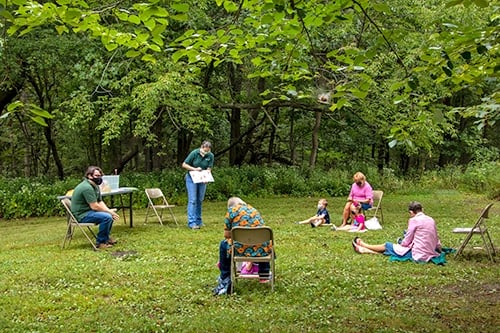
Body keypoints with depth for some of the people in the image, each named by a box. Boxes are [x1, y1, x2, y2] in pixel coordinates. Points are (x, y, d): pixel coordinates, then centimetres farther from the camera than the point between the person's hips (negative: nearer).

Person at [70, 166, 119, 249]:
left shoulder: (95, 186, 12)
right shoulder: (87, 187, -23)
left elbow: (100, 202, 11)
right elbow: (94, 206, -24)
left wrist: (110, 211, -7)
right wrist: (109, 211, -14)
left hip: (88, 211, 11)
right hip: (81, 215, -11)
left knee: (110, 214, 15)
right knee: (106, 217, -26)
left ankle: (106, 237, 25)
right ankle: (100, 242, -14)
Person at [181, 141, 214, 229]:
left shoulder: (210, 156, -10)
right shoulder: (194, 153, -17)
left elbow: (209, 169, -9)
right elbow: (184, 165, -11)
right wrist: (194, 169, -22)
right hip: (191, 178, -3)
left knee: (200, 200, 9)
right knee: (192, 200, -11)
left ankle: (198, 221, 19)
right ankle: (191, 222, -16)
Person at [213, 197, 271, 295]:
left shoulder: (231, 211, 6)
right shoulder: (254, 210, 22)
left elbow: (227, 235, 4)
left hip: (241, 249, -4)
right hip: (260, 250, 4)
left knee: (224, 244, 27)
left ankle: (225, 282, 26)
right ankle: (264, 275, 46)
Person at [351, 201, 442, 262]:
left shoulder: (414, 220, -12)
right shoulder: (431, 220, 8)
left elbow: (406, 242, -7)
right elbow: (436, 240, 9)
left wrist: (400, 245, 13)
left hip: (418, 255, -7)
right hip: (431, 253, 7)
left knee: (387, 246, 14)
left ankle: (364, 246, 35)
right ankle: (366, 250, 34)